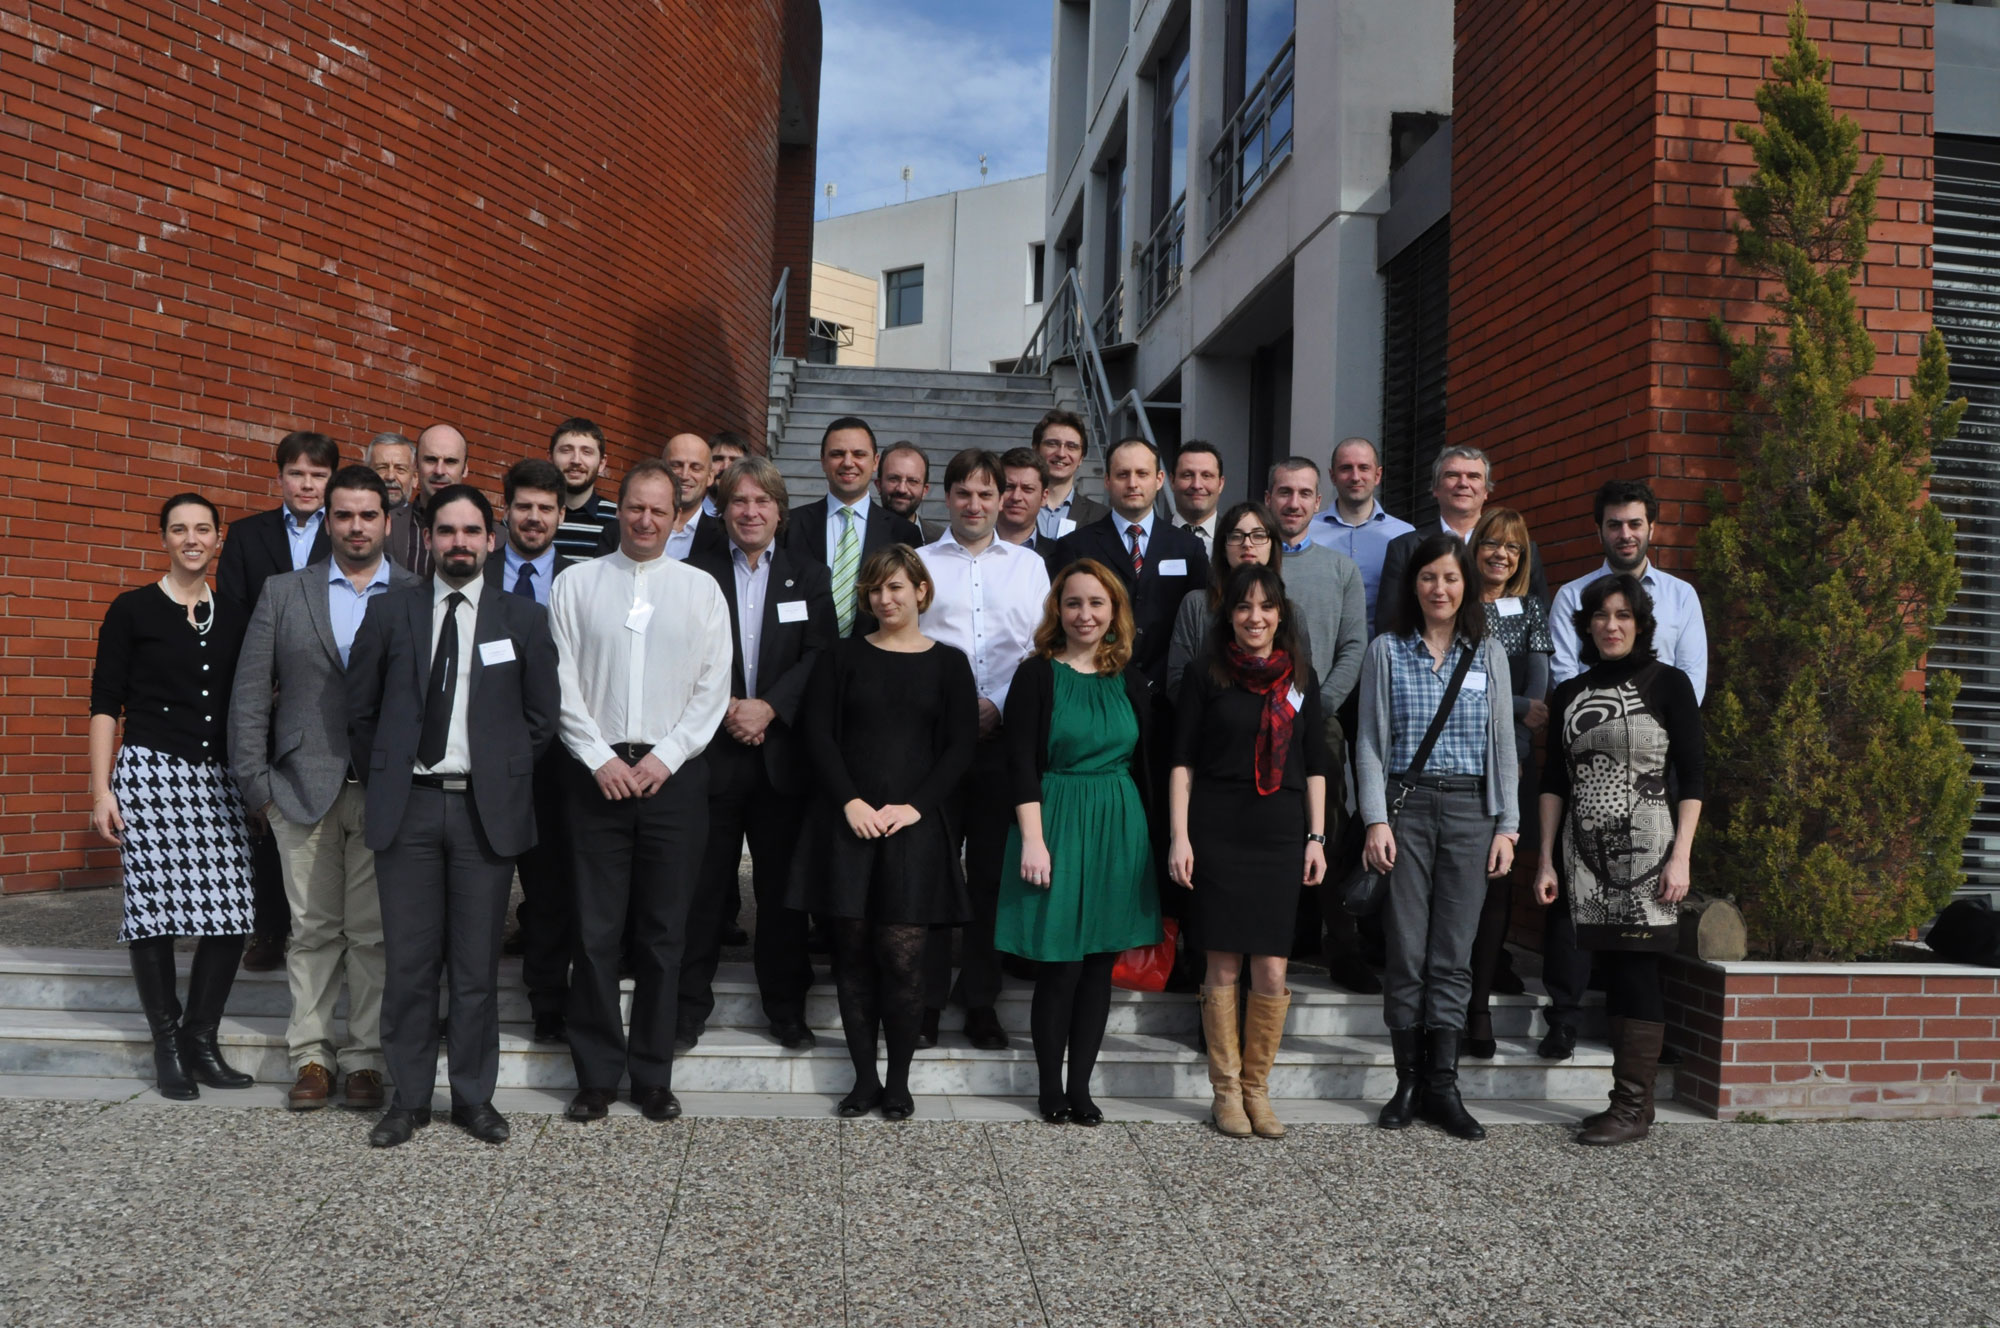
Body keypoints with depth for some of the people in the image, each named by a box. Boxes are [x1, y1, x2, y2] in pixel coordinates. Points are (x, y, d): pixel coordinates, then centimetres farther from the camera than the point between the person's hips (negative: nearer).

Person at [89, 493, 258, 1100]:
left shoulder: (232, 618, 12)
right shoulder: (132, 610, 2)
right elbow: (105, 704, 1)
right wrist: (101, 791, -5)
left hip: (219, 779, 3)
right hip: (150, 772, -3)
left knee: (232, 912, -5)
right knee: (156, 907, -3)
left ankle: (201, 1039, 10)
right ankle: (167, 1045, 11)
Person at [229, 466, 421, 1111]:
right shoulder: (284, 593, 10)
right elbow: (249, 693, 8)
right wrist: (256, 782, 1)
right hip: (304, 787, 2)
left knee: (373, 932, 4)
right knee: (312, 929, 8)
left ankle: (365, 1057, 14)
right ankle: (311, 1055, 18)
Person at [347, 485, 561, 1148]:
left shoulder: (524, 618, 5)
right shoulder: (389, 613, 7)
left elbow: (543, 714, 8)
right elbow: (360, 709, 12)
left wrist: (504, 779, 6)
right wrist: (382, 780, 8)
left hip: (486, 809, 0)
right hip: (407, 806, 1)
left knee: (478, 963, 5)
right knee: (407, 961, 5)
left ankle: (475, 1098, 17)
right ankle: (408, 1098, 18)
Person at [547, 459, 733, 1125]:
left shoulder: (701, 588, 7)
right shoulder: (576, 583, 7)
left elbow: (713, 688, 2)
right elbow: (563, 683, 2)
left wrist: (664, 757, -7)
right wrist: (601, 759, -7)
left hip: (674, 773, 0)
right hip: (598, 773, 0)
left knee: (664, 932, 6)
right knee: (595, 930, 2)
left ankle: (653, 1075, 16)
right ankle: (596, 1074, 14)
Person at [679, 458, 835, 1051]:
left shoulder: (809, 579, 10)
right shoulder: (694, 574, 7)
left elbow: (820, 657, -1)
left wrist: (768, 707, -13)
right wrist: (726, 708, -14)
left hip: (782, 753, 1)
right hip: (711, 751, -1)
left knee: (782, 886, 7)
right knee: (703, 884, 4)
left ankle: (787, 1007, 19)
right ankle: (689, 1005, 17)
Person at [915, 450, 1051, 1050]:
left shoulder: (1029, 565, 13)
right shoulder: (919, 562, 10)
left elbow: (1044, 651, 7)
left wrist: (998, 704, -6)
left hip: (1004, 732, 1)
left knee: (992, 871, 5)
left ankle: (981, 1001, 14)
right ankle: (926, 1000, 10)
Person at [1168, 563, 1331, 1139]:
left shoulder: (1300, 677, 11)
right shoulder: (1206, 674, 2)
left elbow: (1315, 766, 14)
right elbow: (1182, 761, 1)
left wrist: (1316, 838, 7)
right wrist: (1179, 837, -6)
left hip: (1281, 835, 2)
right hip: (1218, 833, -2)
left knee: (1272, 972, 1)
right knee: (1224, 967, 2)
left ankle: (1257, 1087, 16)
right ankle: (1226, 1090, 15)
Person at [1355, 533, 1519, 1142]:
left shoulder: (1489, 655, 11)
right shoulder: (1386, 652, 5)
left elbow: (1503, 745, 10)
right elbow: (1370, 742, 2)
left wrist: (1507, 826, 4)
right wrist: (1376, 821, -6)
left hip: (1469, 809, 2)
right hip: (1405, 804, -1)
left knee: (1453, 954, 2)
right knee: (1407, 949, -1)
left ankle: (1442, 1086, 9)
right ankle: (1408, 1080, 10)